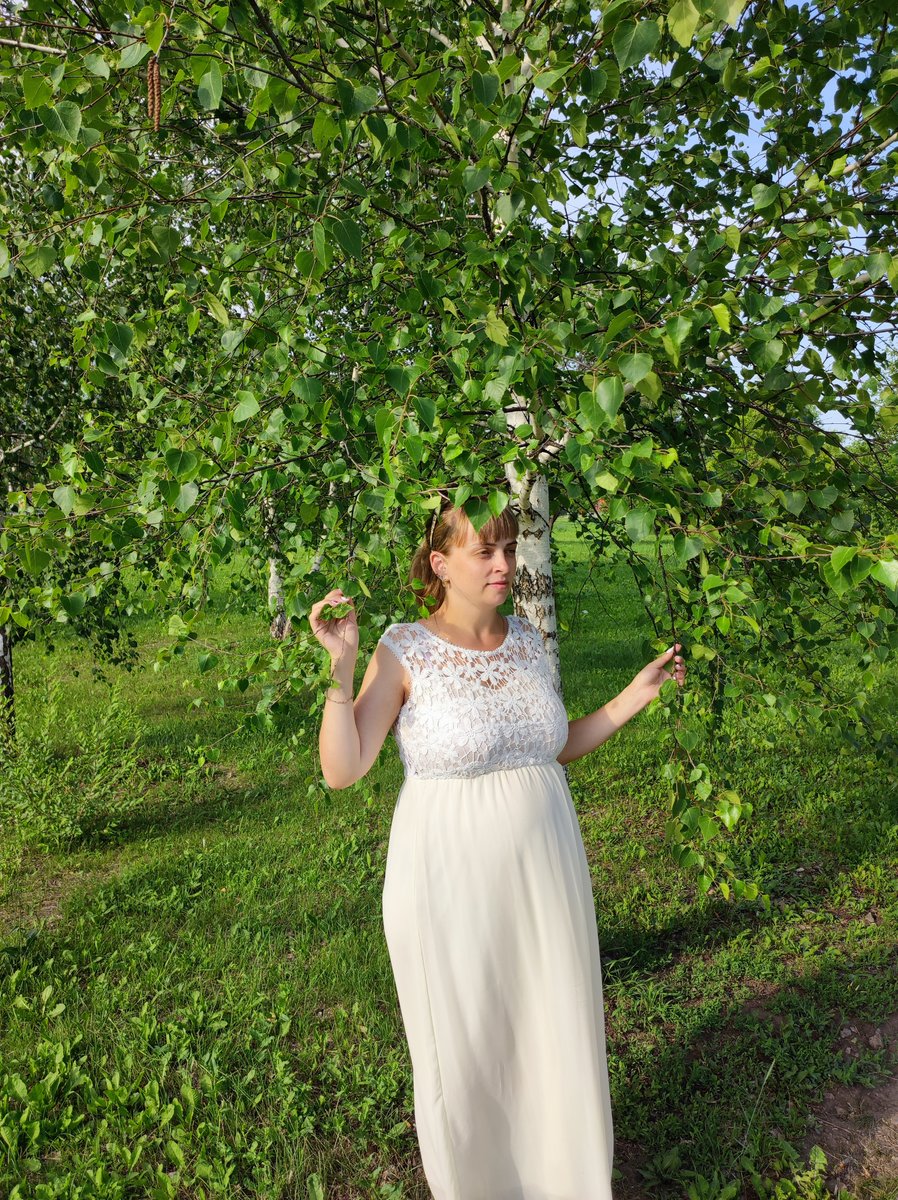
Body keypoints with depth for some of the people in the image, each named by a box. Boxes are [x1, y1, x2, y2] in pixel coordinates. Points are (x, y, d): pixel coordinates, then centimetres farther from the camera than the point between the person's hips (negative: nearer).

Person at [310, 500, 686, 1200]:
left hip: (543, 872, 5)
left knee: (558, 1032, 19)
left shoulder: (527, 639, 2)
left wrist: (635, 697, 6)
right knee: (464, 1045, 15)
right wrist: (341, 667, -26)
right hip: (453, 881, -4)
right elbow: (342, 771, -17)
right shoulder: (405, 650, -13)